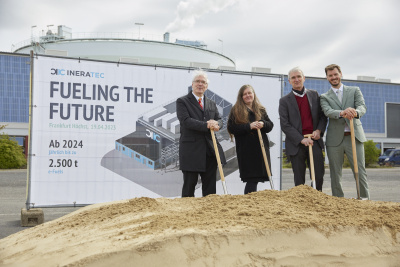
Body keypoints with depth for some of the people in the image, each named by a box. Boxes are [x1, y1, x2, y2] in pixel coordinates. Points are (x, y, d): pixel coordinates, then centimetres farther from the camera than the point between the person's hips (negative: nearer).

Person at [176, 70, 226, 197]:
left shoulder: (212, 104, 20)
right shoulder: (182, 101, 0)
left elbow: (219, 119, 10)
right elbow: (185, 121, -14)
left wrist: (216, 124, -16)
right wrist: (206, 125, -23)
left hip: (210, 151, 5)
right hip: (191, 151, -5)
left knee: (210, 187, 9)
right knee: (189, 186, 3)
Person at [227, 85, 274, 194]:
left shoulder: (261, 110, 16)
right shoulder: (236, 111, 2)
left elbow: (270, 125, 11)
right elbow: (231, 128, -8)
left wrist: (263, 124, -12)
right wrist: (249, 126, -18)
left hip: (261, 148, 5)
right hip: (246, 151, -4)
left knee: (255, 179, 6)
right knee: (252, 179, -8)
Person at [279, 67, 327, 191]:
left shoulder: (314, 95, 12)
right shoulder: (284, 101, 3)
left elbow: (322, 115, 14)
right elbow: (284, 125, -4)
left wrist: (319, 130, -5)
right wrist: (301, 139, -13)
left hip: (314, 141, 2)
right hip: (296, 144, -2)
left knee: (319, 176, 1)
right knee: (299, 181, 3)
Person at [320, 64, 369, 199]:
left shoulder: (354, 91, 12)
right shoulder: (324, 97, 11)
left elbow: (362, 107, -5)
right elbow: (327, 111, -10)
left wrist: (355, 112, -30)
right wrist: (342, 113, -32)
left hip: (354, 137, 0)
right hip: (335, 139, 1)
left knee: (360, 172, -1)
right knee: (335, 174, 5)